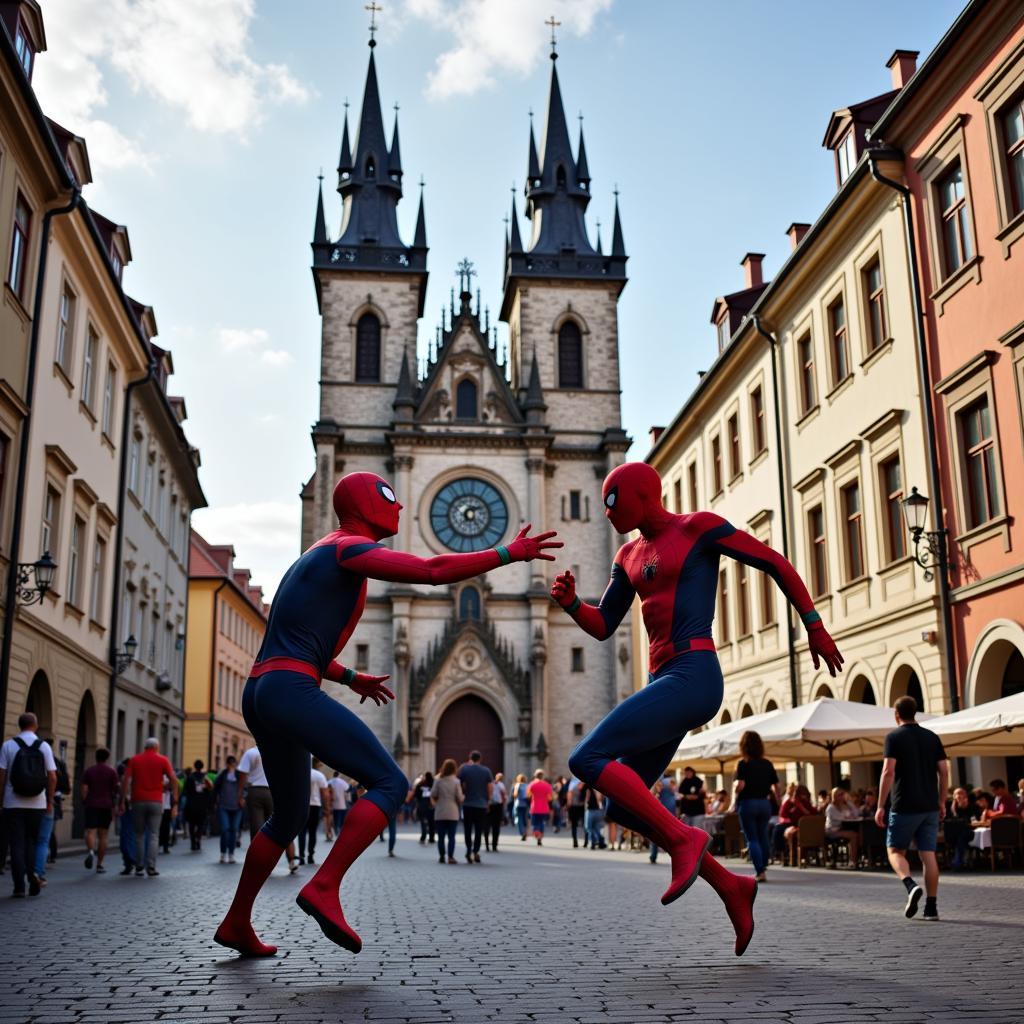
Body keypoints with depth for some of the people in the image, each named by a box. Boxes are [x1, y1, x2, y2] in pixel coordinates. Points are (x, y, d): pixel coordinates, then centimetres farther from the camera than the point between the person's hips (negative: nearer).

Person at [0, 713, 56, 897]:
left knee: (17, 844, 5)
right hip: (37, 804, 1)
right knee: (31, 842, 15)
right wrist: (50, 801, 8)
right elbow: (52, 777, -1)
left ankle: (19, 886, 1)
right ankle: (33, 872, -5)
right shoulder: (44, 746, 0)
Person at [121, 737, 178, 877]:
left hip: (138, 801, 1)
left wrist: (123, 800, -3)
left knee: (139, 835, 12)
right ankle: (151, 867, -5)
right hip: (155, 801, -1)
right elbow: (173, 778, -7)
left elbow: (125, 780, -3)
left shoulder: (135, 760, 7)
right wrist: (175, 797, 1)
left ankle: (138, 866, 13)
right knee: (153, 835, 2)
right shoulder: (162, 760, 3)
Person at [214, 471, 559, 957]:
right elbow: (433, 570, -16)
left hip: (260, 697, 10)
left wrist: (352, 679, 34)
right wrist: (509, 553, -8)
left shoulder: (316, 561, 28)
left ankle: (236, 922, 30)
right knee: (391, 784, -11)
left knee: (290, 815, 25)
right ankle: (324, 889, -19)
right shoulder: (349, 547, -3)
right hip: (291, 693, -10)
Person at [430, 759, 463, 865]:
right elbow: (459, 797, -4)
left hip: (440, 813, 1)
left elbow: (433, 795, -3)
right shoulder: (456, 781, -4)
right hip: (452, 813, -1)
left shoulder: (438, 780, -3)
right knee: (451, 836, 3)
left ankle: (441, 857, 10)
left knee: (441, 836, 8)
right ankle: (450, 857, -4)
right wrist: (460, 805, 17)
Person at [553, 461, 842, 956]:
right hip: (665, 685, 9)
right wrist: (568, 601, 0)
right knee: (622, 808, 9)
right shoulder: (631, 554, 20)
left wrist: (815, 627, 6)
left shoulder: (699, 526, -1)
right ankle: (731, 886, 16)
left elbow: (776, 562, 4)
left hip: (692, 680, -9)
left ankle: (684, 838, -8)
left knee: (585, 760, -18)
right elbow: (602, 627, 20)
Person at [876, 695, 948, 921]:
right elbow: (944, 771, 7)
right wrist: (942, 803, 15)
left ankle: (911, 886, -18)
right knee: (928, 854, 6)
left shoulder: (894, 737, -5)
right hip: (930, 806, 4)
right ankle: (931, 907, 4)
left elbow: (888, 772, -13)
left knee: (895, 850, 7)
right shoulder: (932, 737, 9)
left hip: (904, 807, -4)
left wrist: (880, 806, -11)